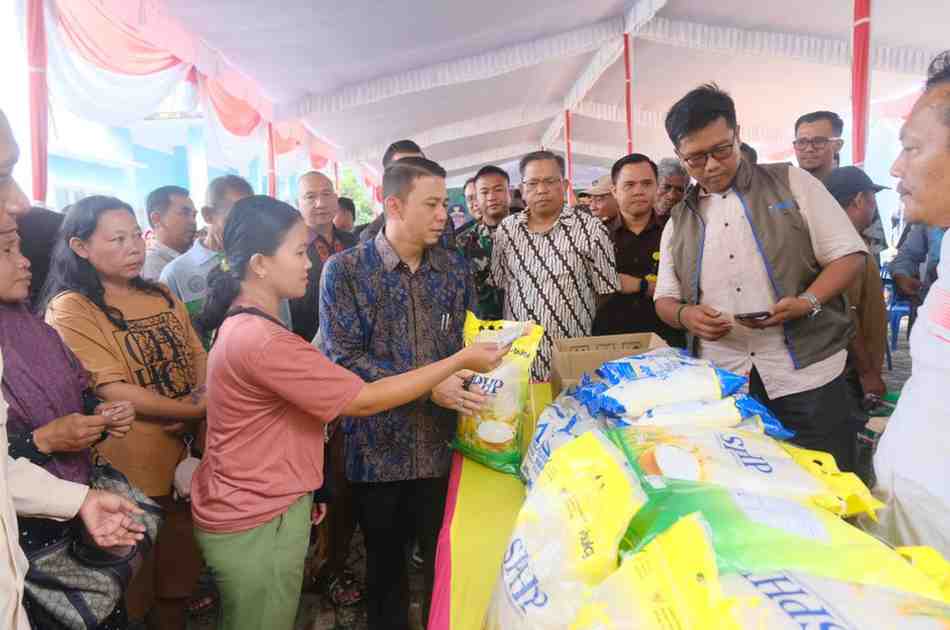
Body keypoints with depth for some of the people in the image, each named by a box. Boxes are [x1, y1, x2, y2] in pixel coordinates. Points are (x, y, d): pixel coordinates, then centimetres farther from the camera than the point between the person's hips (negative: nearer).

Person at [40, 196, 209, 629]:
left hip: (185, 455, 6)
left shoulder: (160, 296, 8)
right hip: (129, 473, -6)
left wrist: (204, 395, -11)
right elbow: (115, 392, -19)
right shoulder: (69, 309, -12)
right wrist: (196, 411, -18)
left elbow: (198, 356, 9)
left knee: (180, 574, 20)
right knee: (131, 591, 12)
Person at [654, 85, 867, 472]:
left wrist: (806, 302, -18)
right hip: (724, 386, 3)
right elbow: (665, 299, 13)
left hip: (807, 374, -2)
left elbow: (848, 255, 0)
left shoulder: (791, 183, 3)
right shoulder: (679, 222, 11)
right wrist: (685, 315, -10)